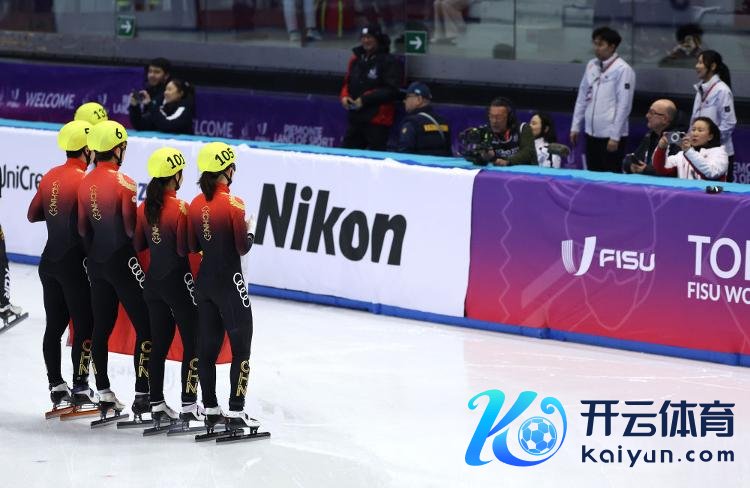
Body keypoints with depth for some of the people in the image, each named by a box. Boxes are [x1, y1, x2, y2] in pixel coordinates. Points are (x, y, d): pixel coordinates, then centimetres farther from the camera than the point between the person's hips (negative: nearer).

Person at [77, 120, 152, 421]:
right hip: (122, 260, -7)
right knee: (145, 326, -2)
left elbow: (82, 229, 8)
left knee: (101, 327, 12)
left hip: (96, 262, 7)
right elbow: (131, 228, -17)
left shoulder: (85, 182, 4)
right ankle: (142, 396, -7)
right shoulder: (123, 183, -16)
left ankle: (104, 395, 16)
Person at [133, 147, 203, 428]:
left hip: (153, 280, 7)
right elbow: (184, 249, -18)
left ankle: (157, 405, 14)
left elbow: (138, 245, 9)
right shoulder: (180, 209, -18)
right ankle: (189, 406, 1)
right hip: (178, 280, -7)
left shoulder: (145, 208, 2)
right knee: (192, 341, 2)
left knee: (159, 342, 12)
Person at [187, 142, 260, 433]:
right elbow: (243, 247, -13)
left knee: (207, 347, 11)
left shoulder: (196, 204, 3)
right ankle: (235, 413, -2)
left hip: (205, 281, 7)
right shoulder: (232, 204, -15)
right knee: (241, 347, 1)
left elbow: (193, 246, 8)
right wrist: (250, 229, 5)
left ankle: (210, 411, 15)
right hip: (229, 283, -7)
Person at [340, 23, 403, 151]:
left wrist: (365, 99, -17)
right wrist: (344, 96, 2)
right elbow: (347, 82, 24)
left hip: (378, 119, -7)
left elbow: (391, 90, -15)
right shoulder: (356, 59, 13)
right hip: (355, 116, 7)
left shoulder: (389, 62, -9)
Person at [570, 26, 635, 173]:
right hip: (591, 134, 6)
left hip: (611, 136, -6)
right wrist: (575, 127, 13)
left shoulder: (622, 70, -11)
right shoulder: (591, 66, 9)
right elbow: (582, 98, 15)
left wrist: (615, 137, -15)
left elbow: (624, 106, -13)